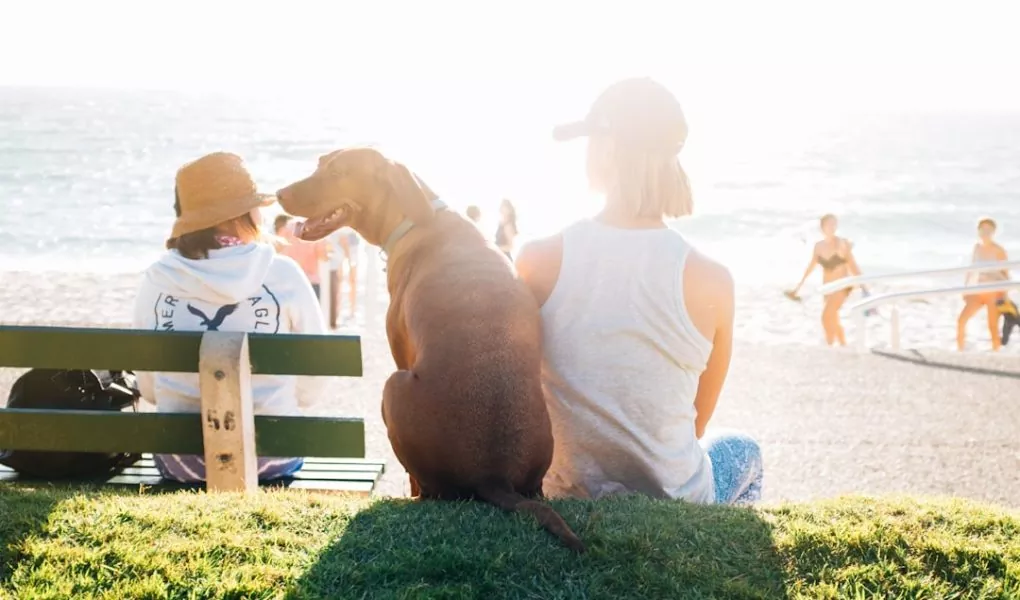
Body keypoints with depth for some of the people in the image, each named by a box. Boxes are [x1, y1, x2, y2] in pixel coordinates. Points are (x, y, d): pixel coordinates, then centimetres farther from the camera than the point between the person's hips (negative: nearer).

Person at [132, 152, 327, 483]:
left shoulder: (156, 278, -4)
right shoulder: (282, 274, -9)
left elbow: (148, 388, 5)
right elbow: (311, 385, -2)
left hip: (179, 459, 2)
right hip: (268, 454, -2)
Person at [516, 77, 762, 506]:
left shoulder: (538, 261, -15)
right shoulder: (710, 281, -17)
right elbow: (696, 423, -2)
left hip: (566, 498, 2)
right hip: (672, 500, -1)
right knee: (743, 450, 35)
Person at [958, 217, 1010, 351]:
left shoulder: (999, 251, -9)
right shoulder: (977, 248, 7)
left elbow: (1006, 274, -7)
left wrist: (1004, 296, -11)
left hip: (994, 293, -5)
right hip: (979, 292, 5)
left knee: (993, 327, -3)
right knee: (962, 320, -5)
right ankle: (960, 352, 6)